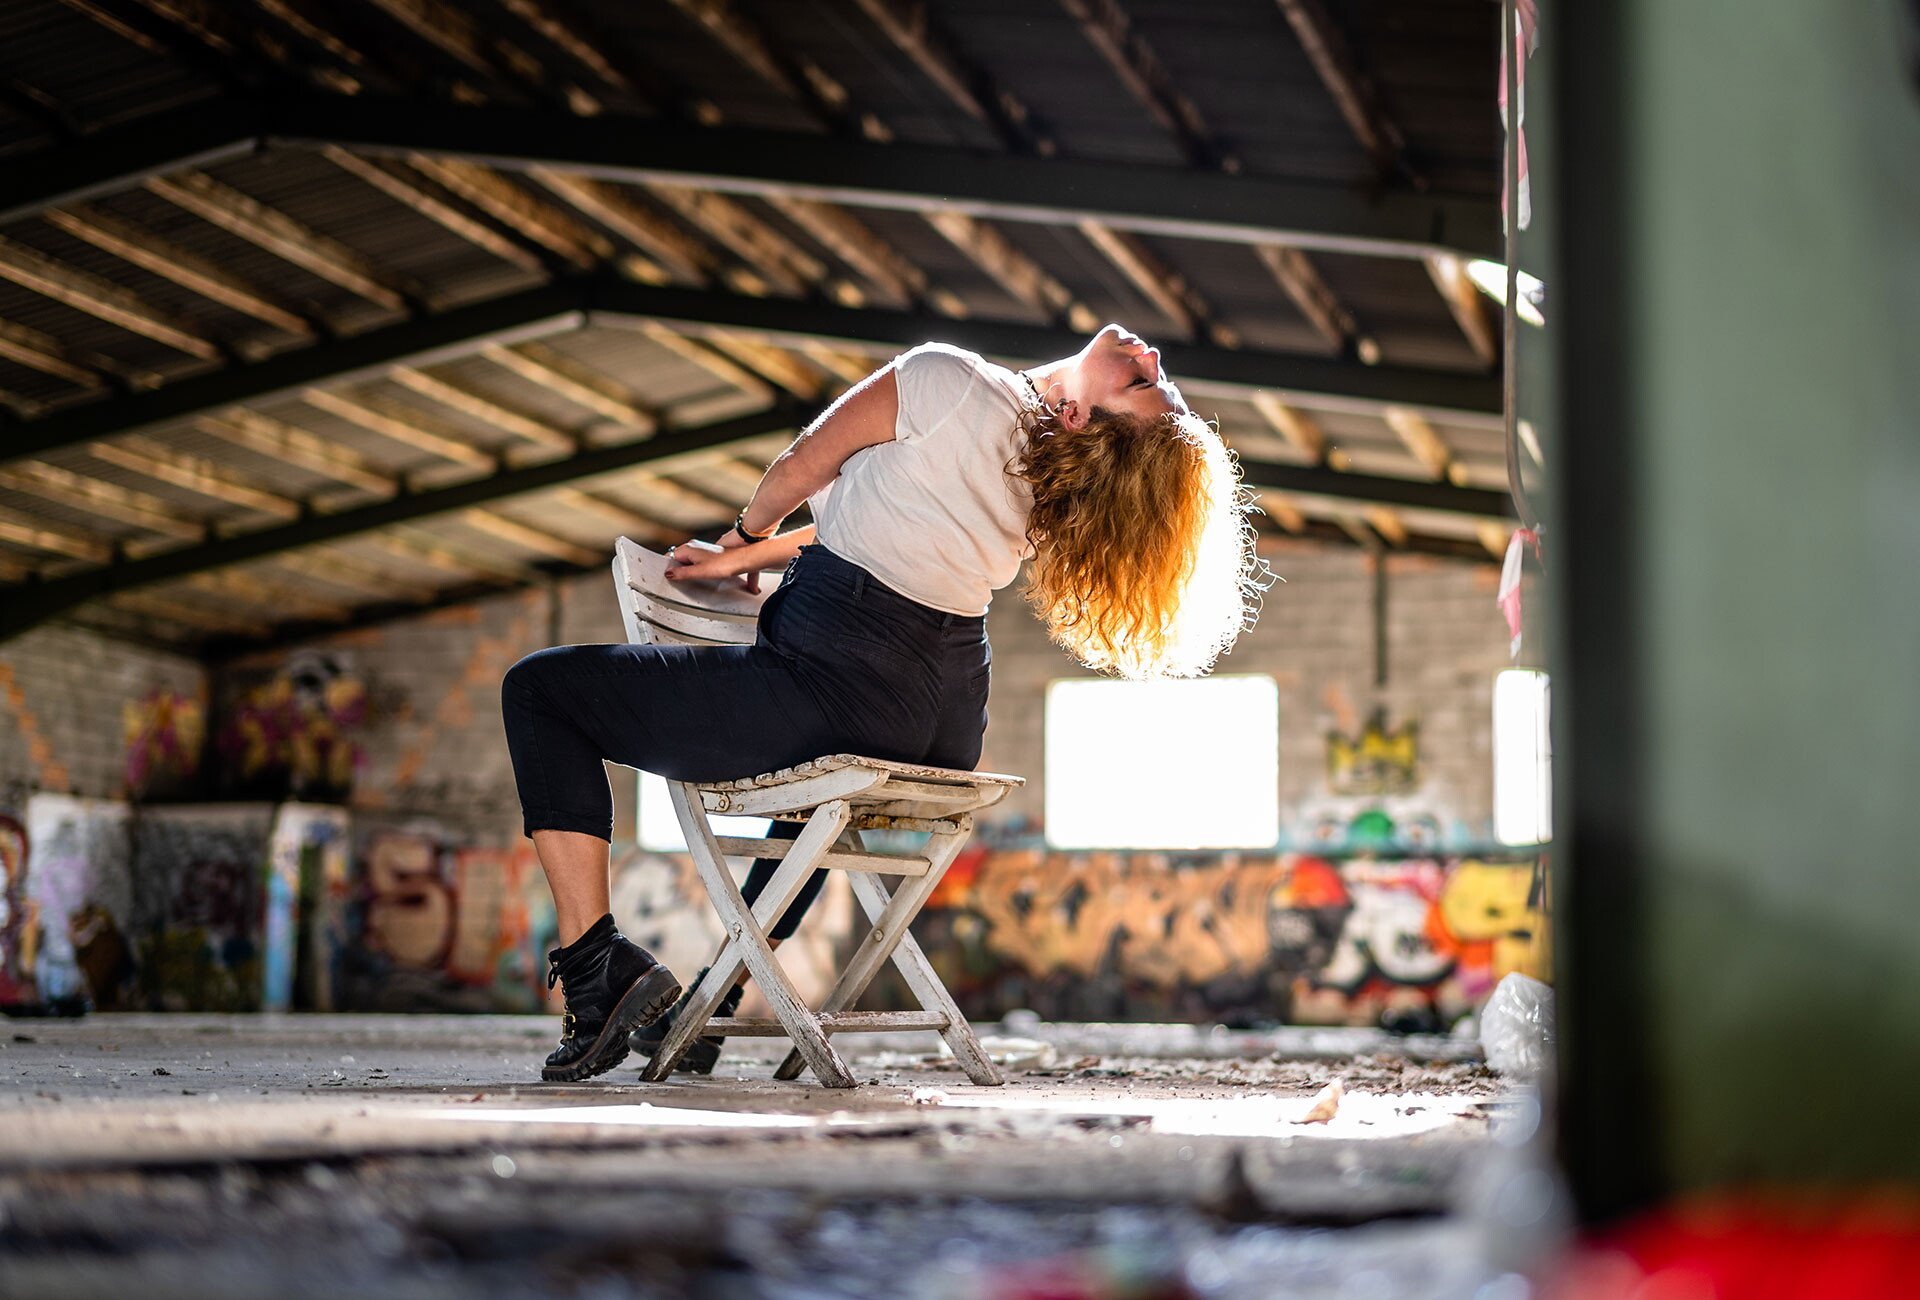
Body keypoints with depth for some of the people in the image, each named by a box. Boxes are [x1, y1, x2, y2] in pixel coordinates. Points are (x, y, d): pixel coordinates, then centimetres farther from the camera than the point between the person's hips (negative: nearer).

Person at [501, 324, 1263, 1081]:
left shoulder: (951, 381, -20)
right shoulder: (1052, 478, 1)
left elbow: (798, 471, -5)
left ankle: (599, 971, -3)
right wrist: (750, 560, 22)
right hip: (948, 733, 8)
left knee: (539, 687, 5)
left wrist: (748, 534, 18)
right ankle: (708, 1011, 44)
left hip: (829, 696, -7)